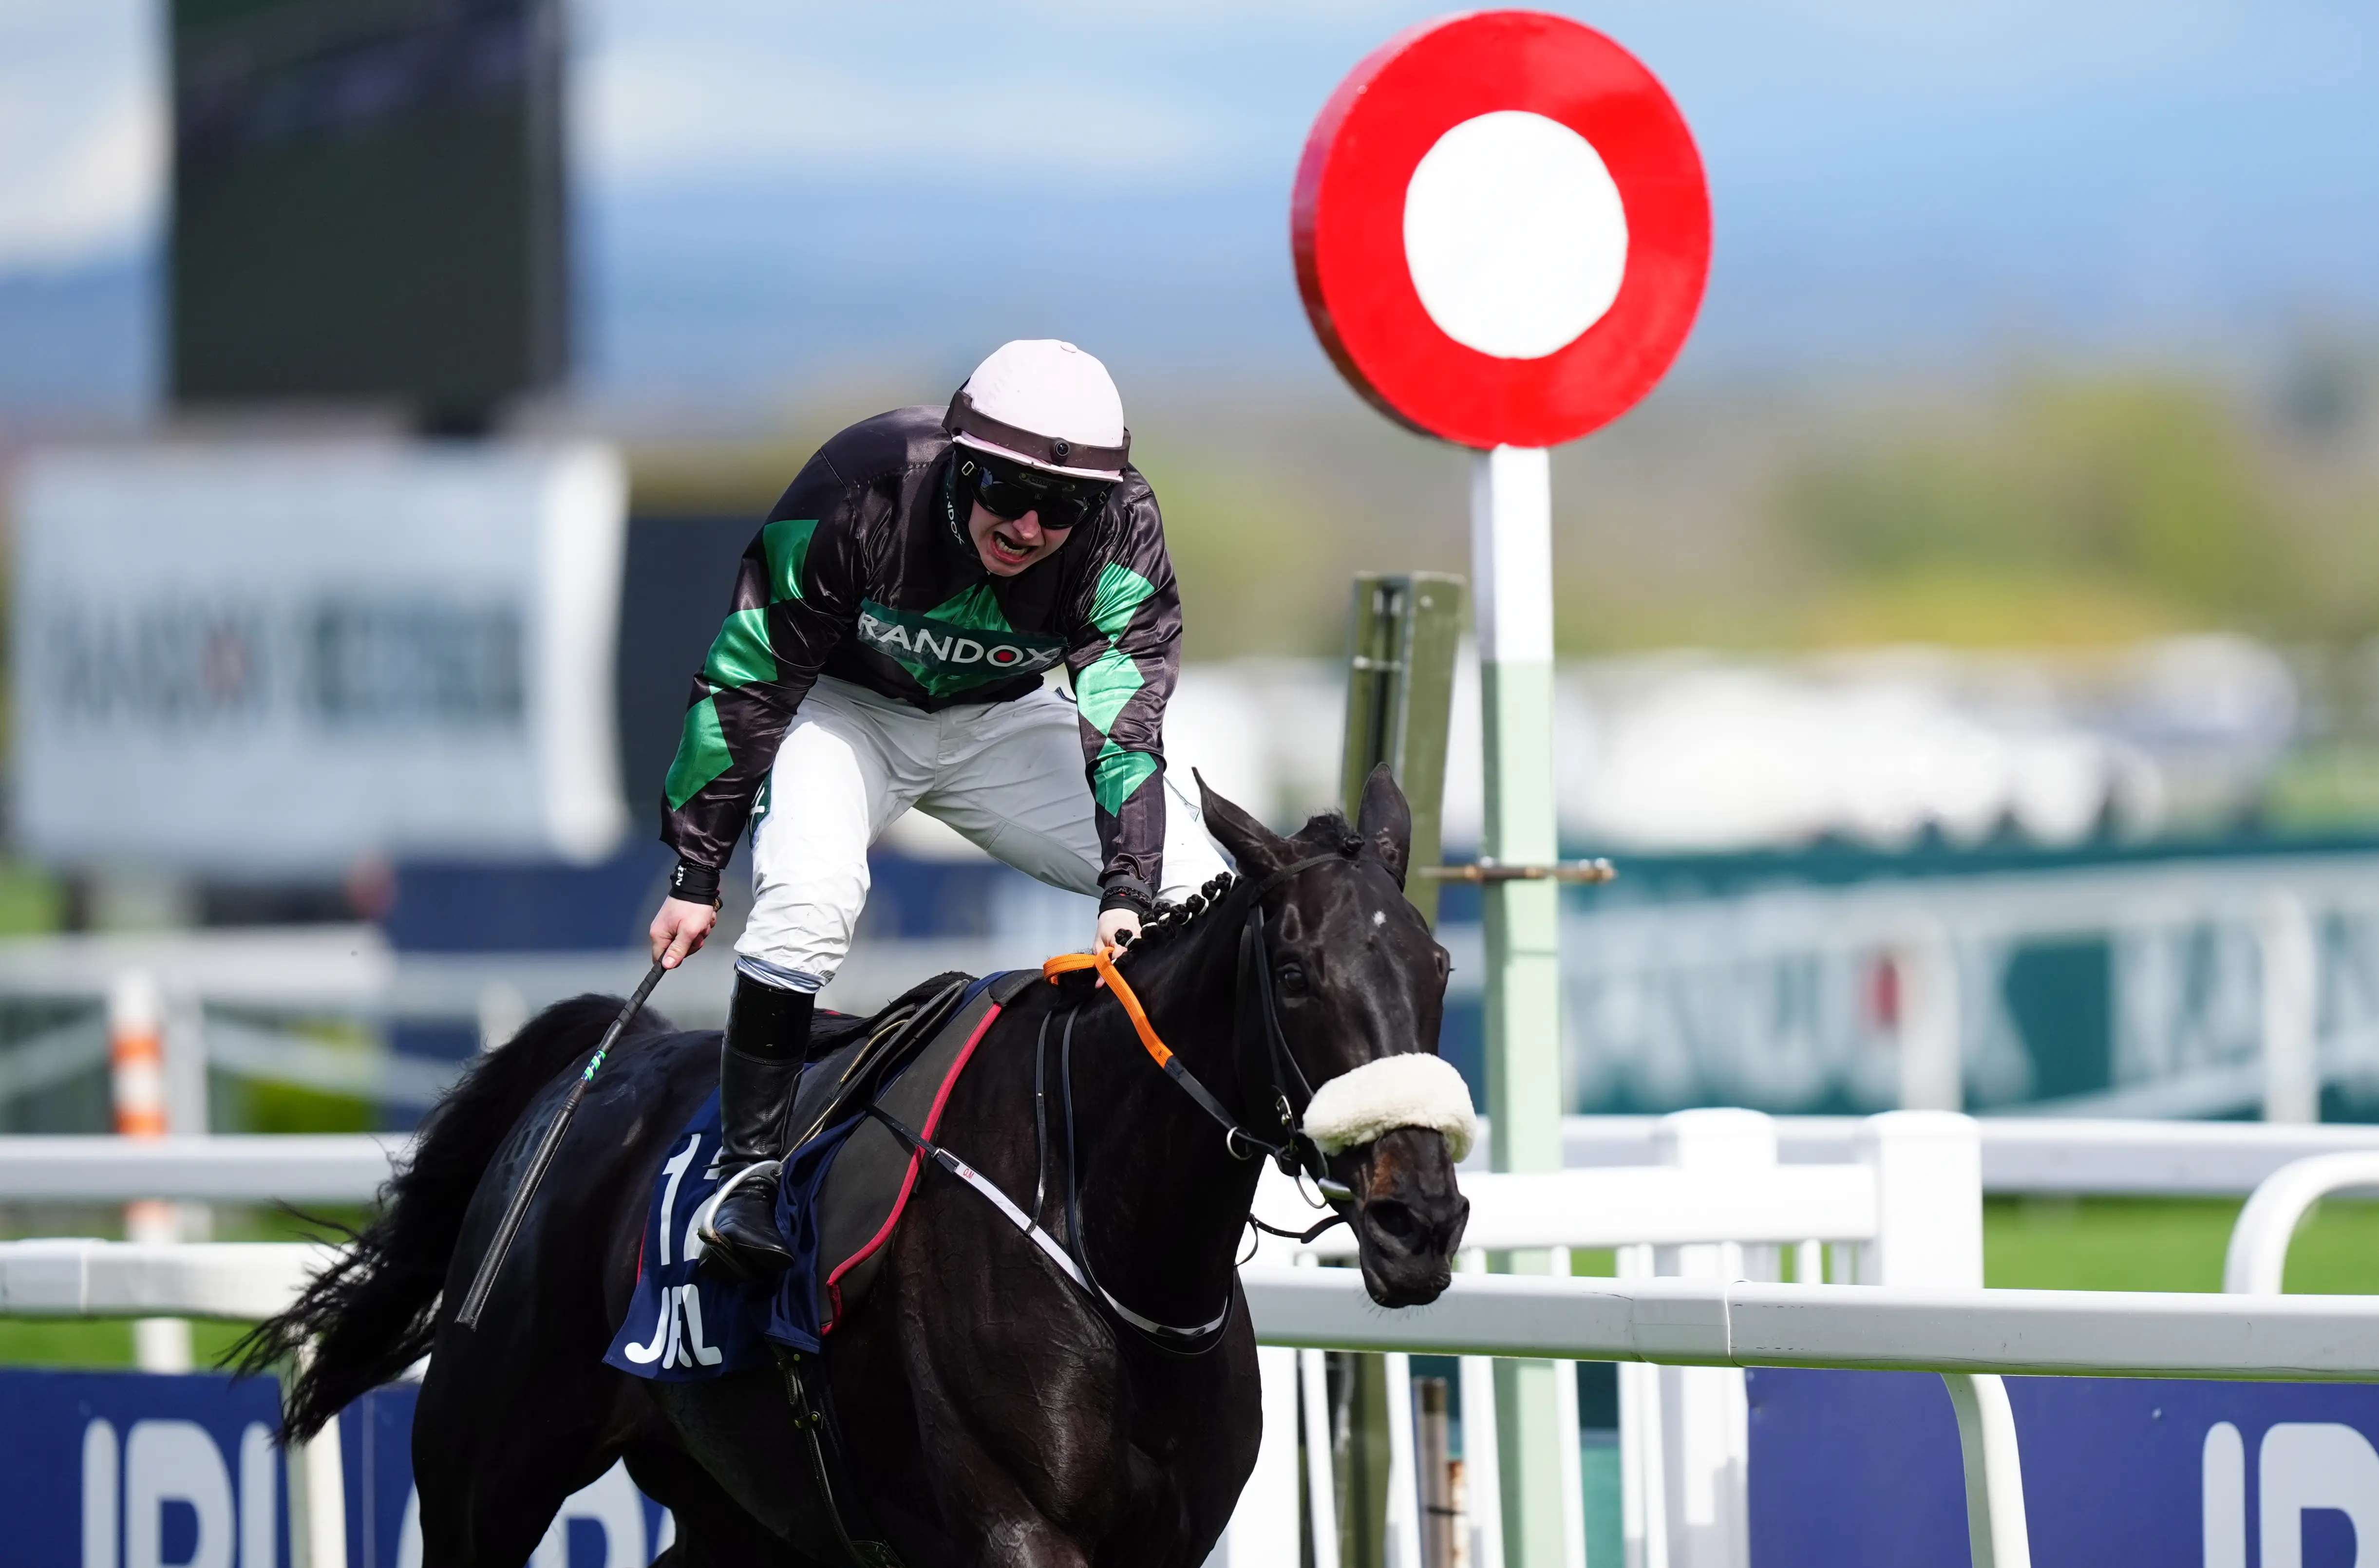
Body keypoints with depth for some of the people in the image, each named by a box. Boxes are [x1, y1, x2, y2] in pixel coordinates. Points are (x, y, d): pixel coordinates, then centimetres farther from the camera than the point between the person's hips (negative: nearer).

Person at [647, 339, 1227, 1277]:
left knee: (1197, 900, -8)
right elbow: (745, 681, -22)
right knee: (808, 899, -32)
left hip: (1000, 718, 4)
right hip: (844, 706, -3)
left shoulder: (1123, 532, -26)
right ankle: (748, 1169, -19)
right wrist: (696, 872, -19)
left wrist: (1127, 896, -41)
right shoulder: (862, 488, -33)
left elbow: (1125, 731, -26)